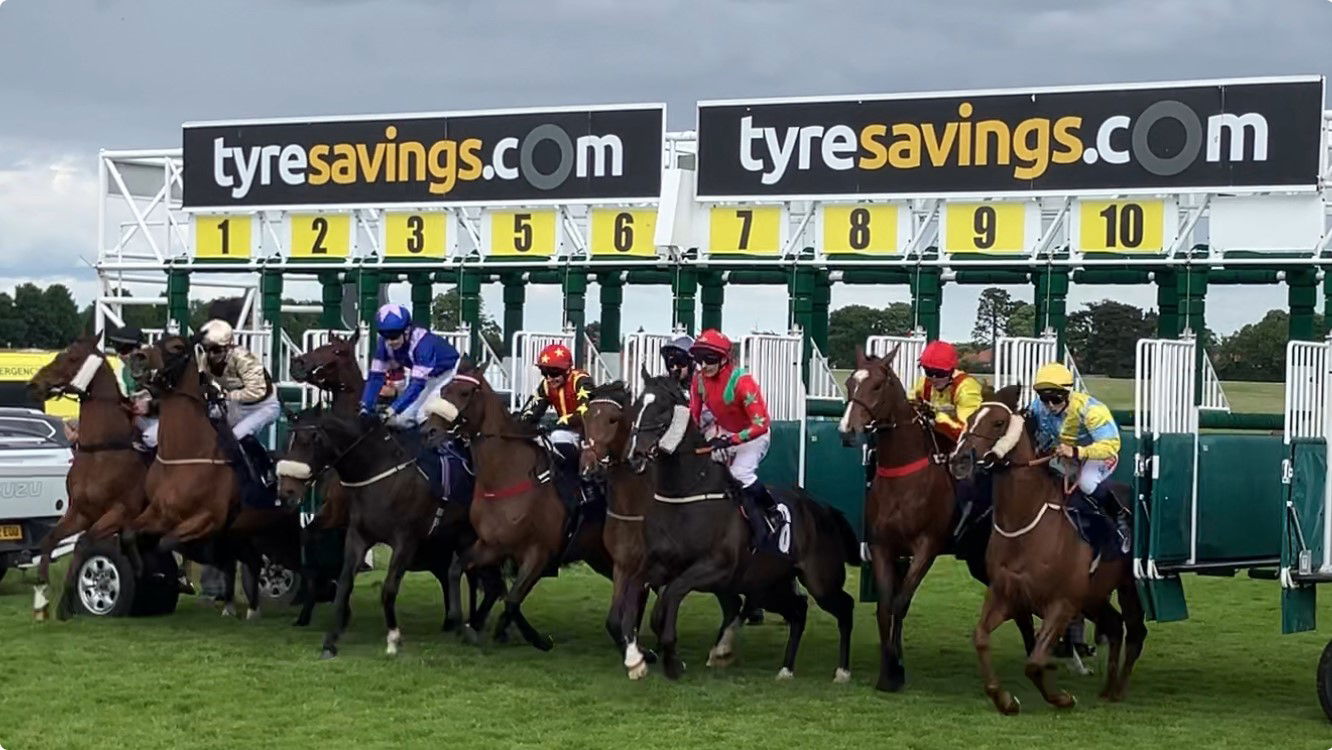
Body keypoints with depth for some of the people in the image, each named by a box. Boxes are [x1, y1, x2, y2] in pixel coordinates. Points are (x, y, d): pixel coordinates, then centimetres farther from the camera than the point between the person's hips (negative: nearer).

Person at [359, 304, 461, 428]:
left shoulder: (423, 343, -38)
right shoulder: (385, 343, -20)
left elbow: (417, 384, -42)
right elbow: (376, 376, -18)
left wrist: (392, 410, -48)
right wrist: (365, 407, -30)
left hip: (447, 371, -6)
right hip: (424, 375, 6)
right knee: (402, 420, -7)